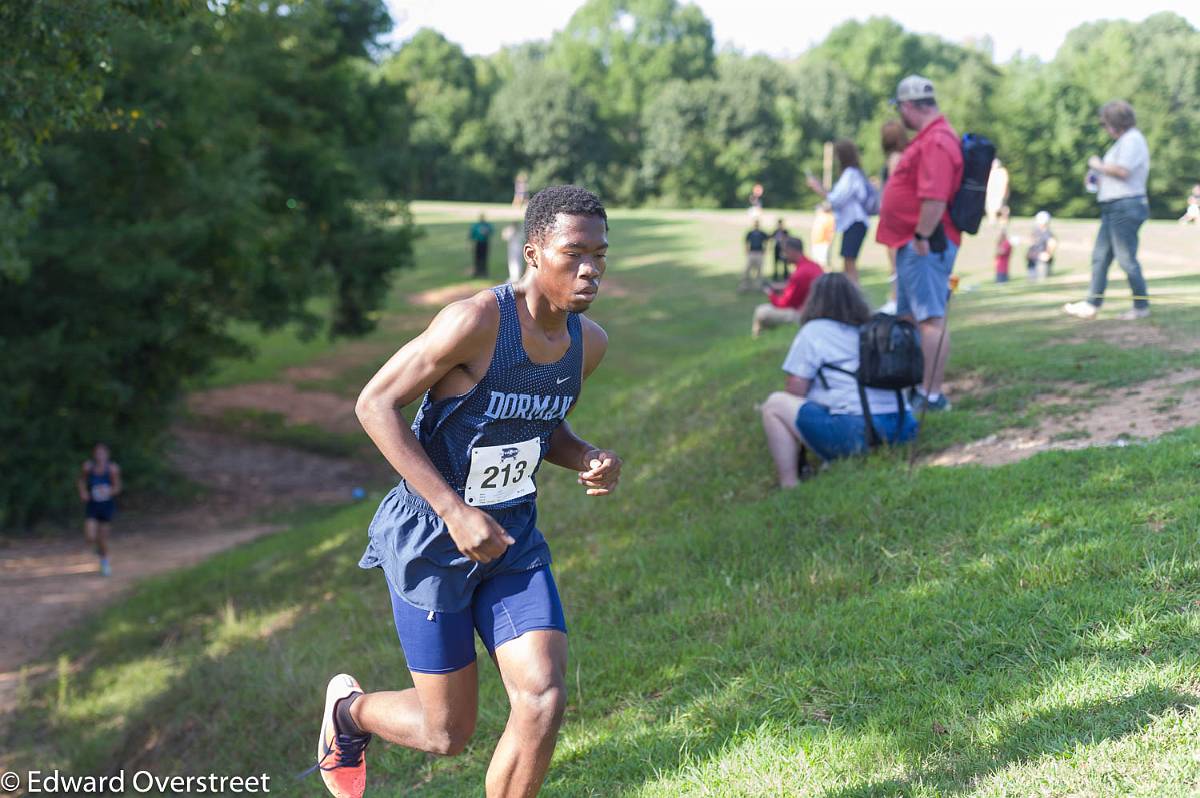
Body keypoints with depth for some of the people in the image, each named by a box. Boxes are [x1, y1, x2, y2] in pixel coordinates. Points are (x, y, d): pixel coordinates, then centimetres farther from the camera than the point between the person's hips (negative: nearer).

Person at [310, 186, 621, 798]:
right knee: (446, 734, 4)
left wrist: (588, 460, -7)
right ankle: (348, 708, 38)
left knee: (544, 701, -11)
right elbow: (375, 404, -20)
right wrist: (454, 511, -25)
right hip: (432, 540, -6)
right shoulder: (478, 321, -24)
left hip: (513, 539, 6)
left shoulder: (588, 342, -1)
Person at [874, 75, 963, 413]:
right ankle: (913, 385, 27)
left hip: (925, 244, -11)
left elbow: (934, 198, -27)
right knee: (908, 317, 18)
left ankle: (931, 395, -9)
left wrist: (922, 237, -23)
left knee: (930, 318, -10)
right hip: (912, 243, 11)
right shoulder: (930, 137, 17)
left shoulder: (936, 142, -19)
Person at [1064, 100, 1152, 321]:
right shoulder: (1124, 141, 21)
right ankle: (1092, 304, 11)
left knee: (1126, 258, -7)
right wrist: (1099, 177, 18)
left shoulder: (1132, 139, -11)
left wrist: (1099, 165, -8)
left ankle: (1141, 306, 1)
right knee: (1100, 256, 9)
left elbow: (1123, 171, -23)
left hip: (1125, 206, -11)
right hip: (1114, 208, 11)